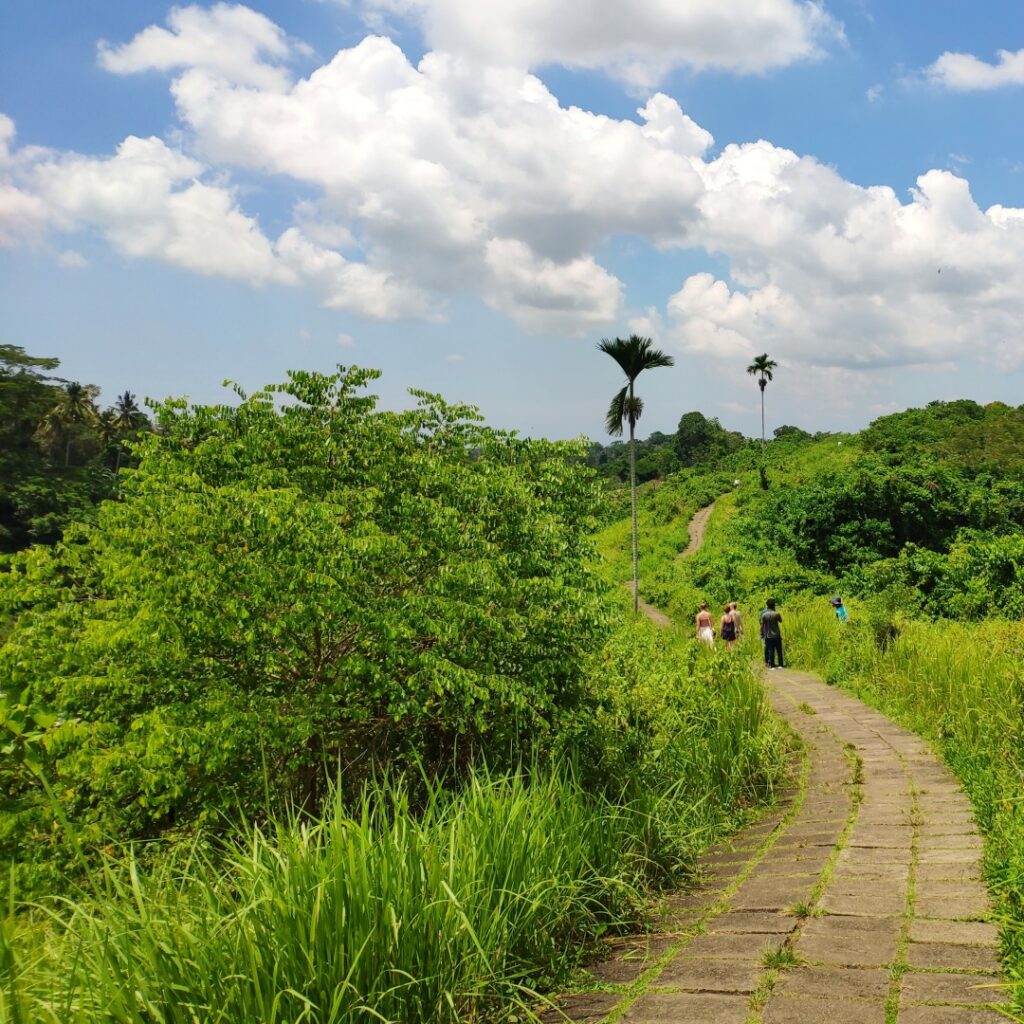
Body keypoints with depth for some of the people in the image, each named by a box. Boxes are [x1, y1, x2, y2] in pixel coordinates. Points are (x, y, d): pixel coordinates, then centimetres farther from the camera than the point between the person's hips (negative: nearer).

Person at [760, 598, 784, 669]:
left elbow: (762, 625, -4)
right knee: (779, 651, 9)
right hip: (776, 635, -1)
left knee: (771, 651, 3)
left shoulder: (764, 614, -6)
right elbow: (780, 620, 10)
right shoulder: (776, 614, -8)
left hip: (768, 636, 1)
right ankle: (781, 665, 13)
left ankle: (772, 665, 2)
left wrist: (762, 634, 7)